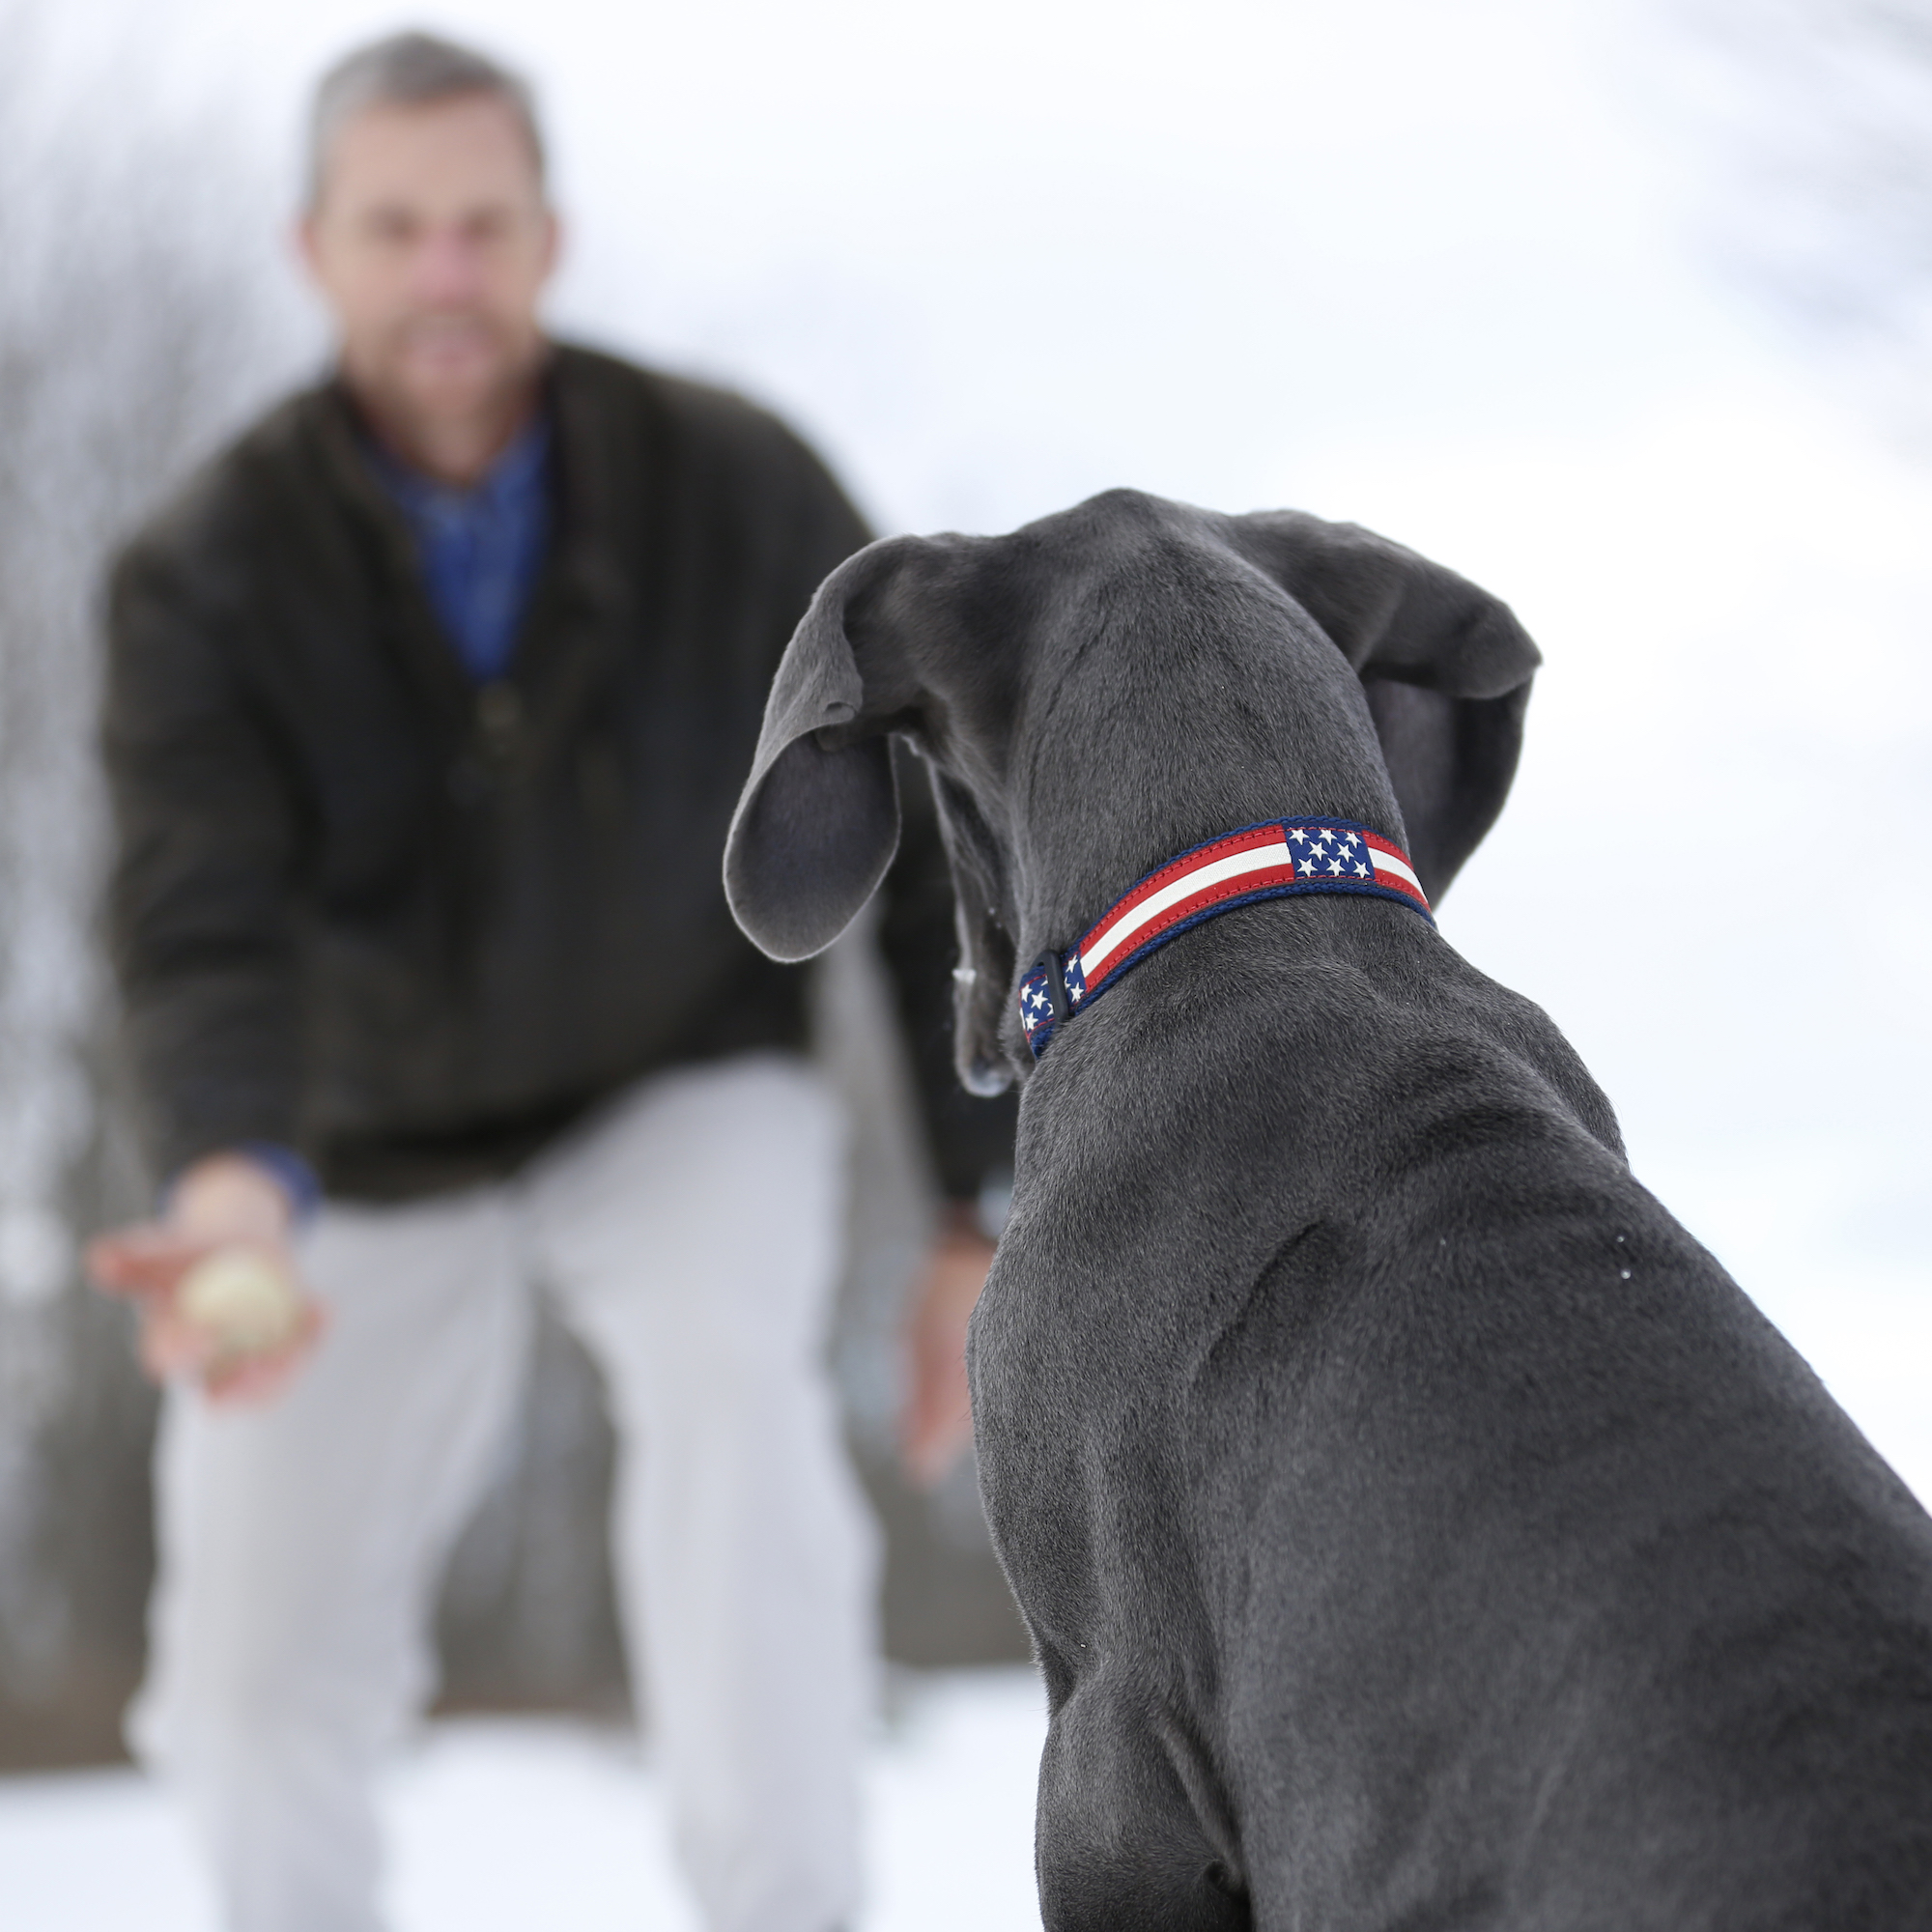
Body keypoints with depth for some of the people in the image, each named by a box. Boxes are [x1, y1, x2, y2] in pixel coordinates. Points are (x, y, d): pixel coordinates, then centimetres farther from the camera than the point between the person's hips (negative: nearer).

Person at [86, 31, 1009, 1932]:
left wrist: (980, 1220, -12)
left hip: (687, 1088, -1)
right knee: (253, 1690, 2)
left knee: (725, 1356, -35)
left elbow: (930, 837, -11)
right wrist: (235, 1187, -58)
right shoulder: (205, 578, -23)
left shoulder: (741, 492, -21)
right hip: (374, 1148, 1)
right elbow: (199, 925, -36)